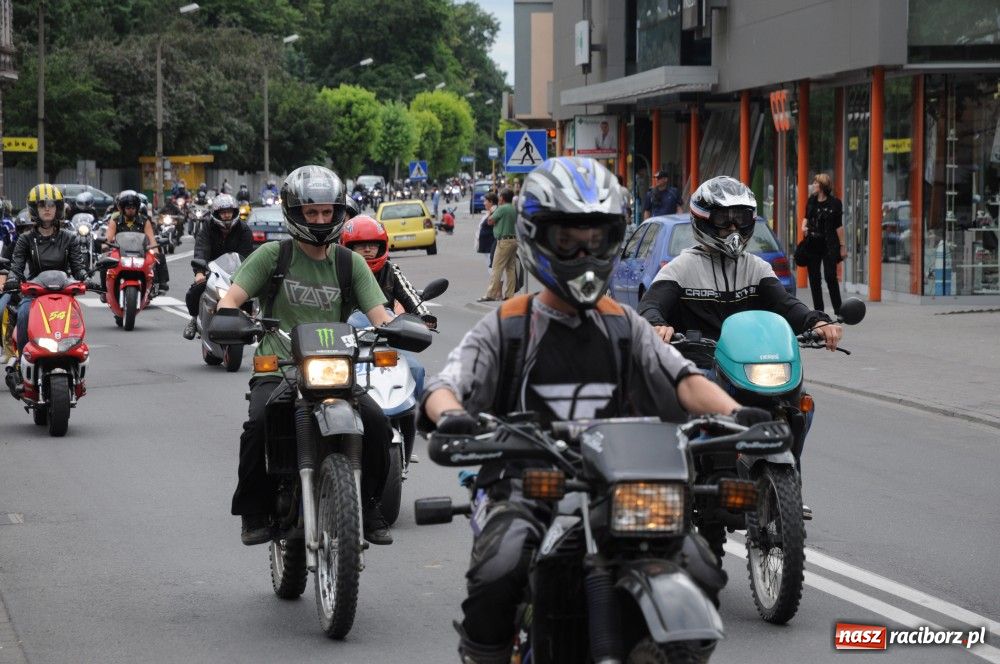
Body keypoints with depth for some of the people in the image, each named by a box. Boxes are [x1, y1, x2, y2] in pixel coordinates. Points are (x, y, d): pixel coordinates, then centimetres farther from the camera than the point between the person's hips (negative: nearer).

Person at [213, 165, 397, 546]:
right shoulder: (273, 255, 6)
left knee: (375, 421, -23)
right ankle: (254, 512, -11)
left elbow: (379, 314, 4)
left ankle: (368, 507, -2)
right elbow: (232, 297, -3)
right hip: (278, 369, -2)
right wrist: (226, 316, -26)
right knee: (259, 422, -31)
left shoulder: (350, 263, 13)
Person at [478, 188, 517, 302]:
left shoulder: (501, 209, -12)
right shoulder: (515, 209, 10)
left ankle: (491, 294, -8)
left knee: (497, 268, -6)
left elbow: (490, 221, -6)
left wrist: (491, 213, 12)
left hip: (504, 241, -8)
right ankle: (509, 294, 9)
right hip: (515, 240, 8)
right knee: (510, 268, 10)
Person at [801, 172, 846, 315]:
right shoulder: (811, 201, 8)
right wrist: (804, 226, 0)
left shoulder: (835, 203, -5)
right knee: (814, 278, 6)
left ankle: (838, 310, 0)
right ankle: (818, 310, 14)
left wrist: (843, 246, -5)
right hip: (812, 243, 5)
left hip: (829, 245, -5)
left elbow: (839, 226, -4)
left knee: (830, 277, -9)